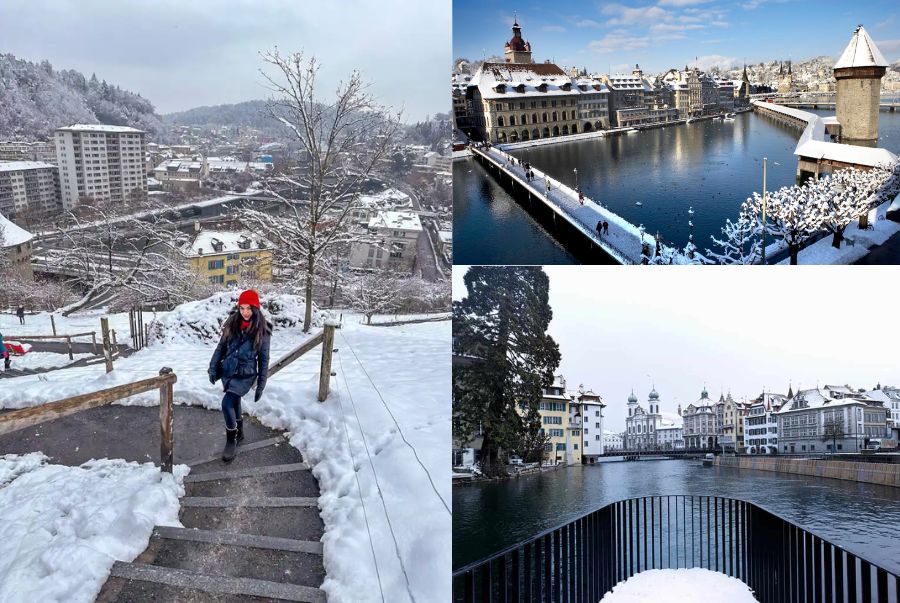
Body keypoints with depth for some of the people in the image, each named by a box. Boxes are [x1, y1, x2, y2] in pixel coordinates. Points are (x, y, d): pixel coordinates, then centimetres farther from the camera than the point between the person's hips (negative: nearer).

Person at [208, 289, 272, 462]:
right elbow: (221, 347, 9)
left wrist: (261, 385, -5)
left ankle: (231, 441, -3)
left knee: (227, 403, -19)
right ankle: (239, 433, 41)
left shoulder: (262, 330, -10)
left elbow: (263, 359, -5)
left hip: (245, 375, -5)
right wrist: (213, 368, 4)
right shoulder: (232, 324, -1)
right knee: (234, 403, 18)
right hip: (228, 372, 5)